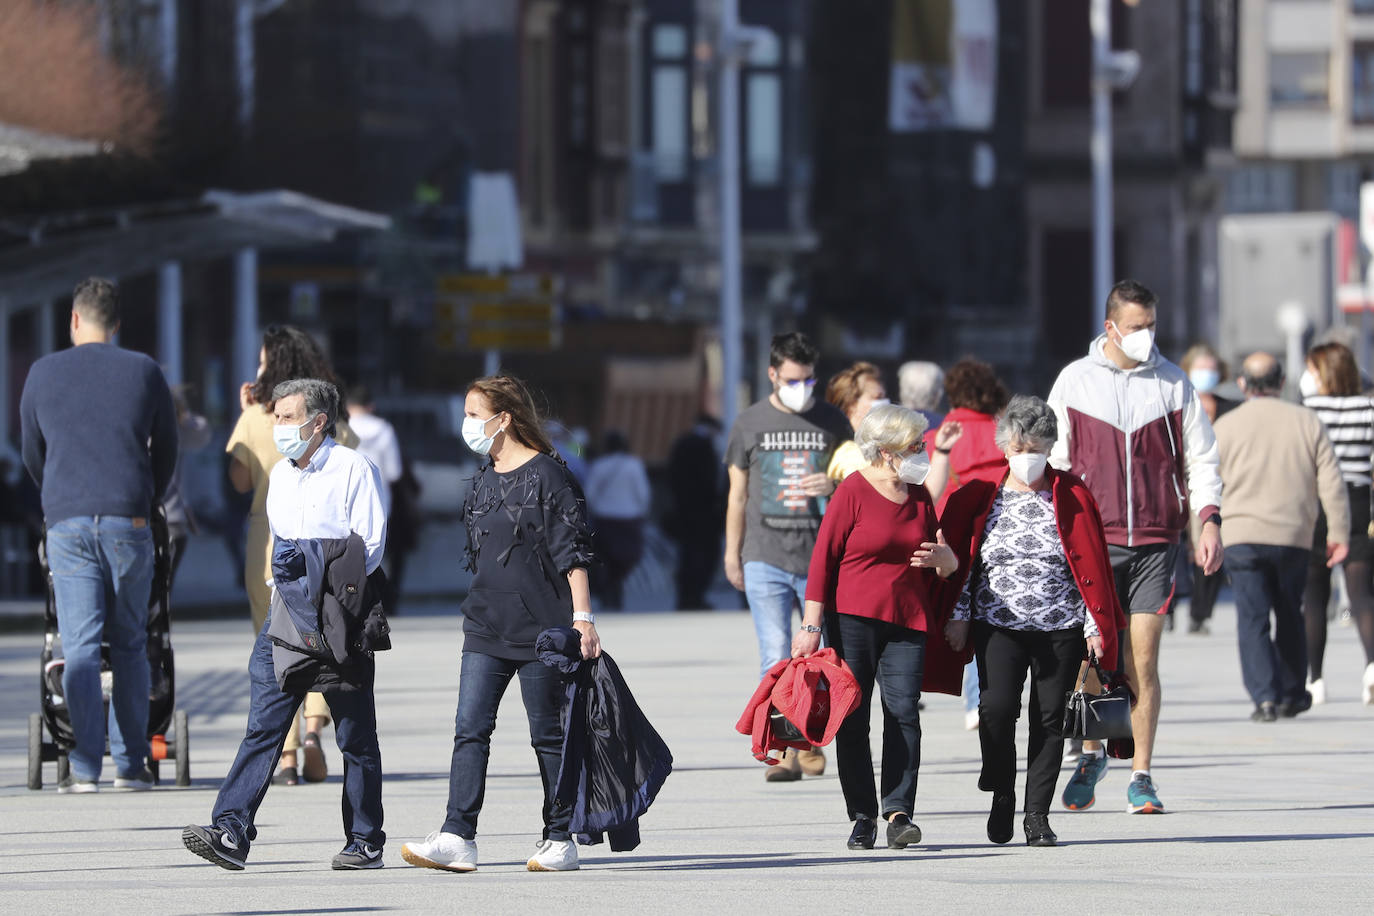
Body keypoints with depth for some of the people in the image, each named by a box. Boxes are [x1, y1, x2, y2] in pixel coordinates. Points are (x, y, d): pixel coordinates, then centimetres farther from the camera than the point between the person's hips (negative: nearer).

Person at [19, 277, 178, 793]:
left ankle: (84, 766, -11)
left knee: (79, 647, -2)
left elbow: (32, 455, 17)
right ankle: (130, 763, 7)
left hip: (67, 523, 0)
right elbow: (166, 450, 13)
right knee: (129, 645, 8)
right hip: (129, 521, 0)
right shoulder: (144, 373, 5)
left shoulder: (43, 374, 6)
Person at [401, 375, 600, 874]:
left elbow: (572, 552, -10)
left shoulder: (546, 475, -8)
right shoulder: (485, 480, 13)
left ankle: (560, 840, 10)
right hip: (486, 628, 7)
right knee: (470, 728, -5)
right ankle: (457, 838, -10)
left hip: (540, 626, -7)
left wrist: (582, 617, -14)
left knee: (548, 733, 2)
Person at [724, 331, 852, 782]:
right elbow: (738, 494, 13)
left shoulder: (833, 422, 9)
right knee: (776, 658, -9)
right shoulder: (750, 422, 7)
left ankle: (811, 744, 21)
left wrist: (834, 486, -8)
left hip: (821, 559, 1)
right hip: (765, 559, -1)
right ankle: (783, 753, -10)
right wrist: (732, 554, 10)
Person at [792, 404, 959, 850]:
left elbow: (947, 566, 23)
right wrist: (812, 625, -10)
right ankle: (862, 816, 5)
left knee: (903, 711, -9)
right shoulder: (853, 492, -3)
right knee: (852, 719, -2)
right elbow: (823, 559, -5)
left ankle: (898, 811, -10)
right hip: (852, 619, -4)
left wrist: (943, 558, -3)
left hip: (907, 622, 4)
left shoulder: (920, 496, 14)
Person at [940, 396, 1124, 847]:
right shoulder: (981, 497, 6)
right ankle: (1001, 793, 7)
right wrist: (958, 616, 4)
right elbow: (960, 560, 10)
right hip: (997, 624, 0)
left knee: (1049, 718, -1)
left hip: (1061, 626, 0)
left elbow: (1093, 564, 5)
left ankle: (1037, 815, 9)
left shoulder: (1072, 497, 4)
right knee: (997, 706, -17)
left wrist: (1096, 624, 0)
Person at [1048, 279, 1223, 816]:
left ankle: (1141, 777, 3)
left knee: (1142, 660, -5)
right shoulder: (1075, 381, 5)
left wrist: (1209, 519, -2)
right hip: (1093, 540, 0)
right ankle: (1092, 755, 22)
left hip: (1155, 541, 0)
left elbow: (1201, 457, 10)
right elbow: (1054, 460, 9)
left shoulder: (1173, 383, 7)